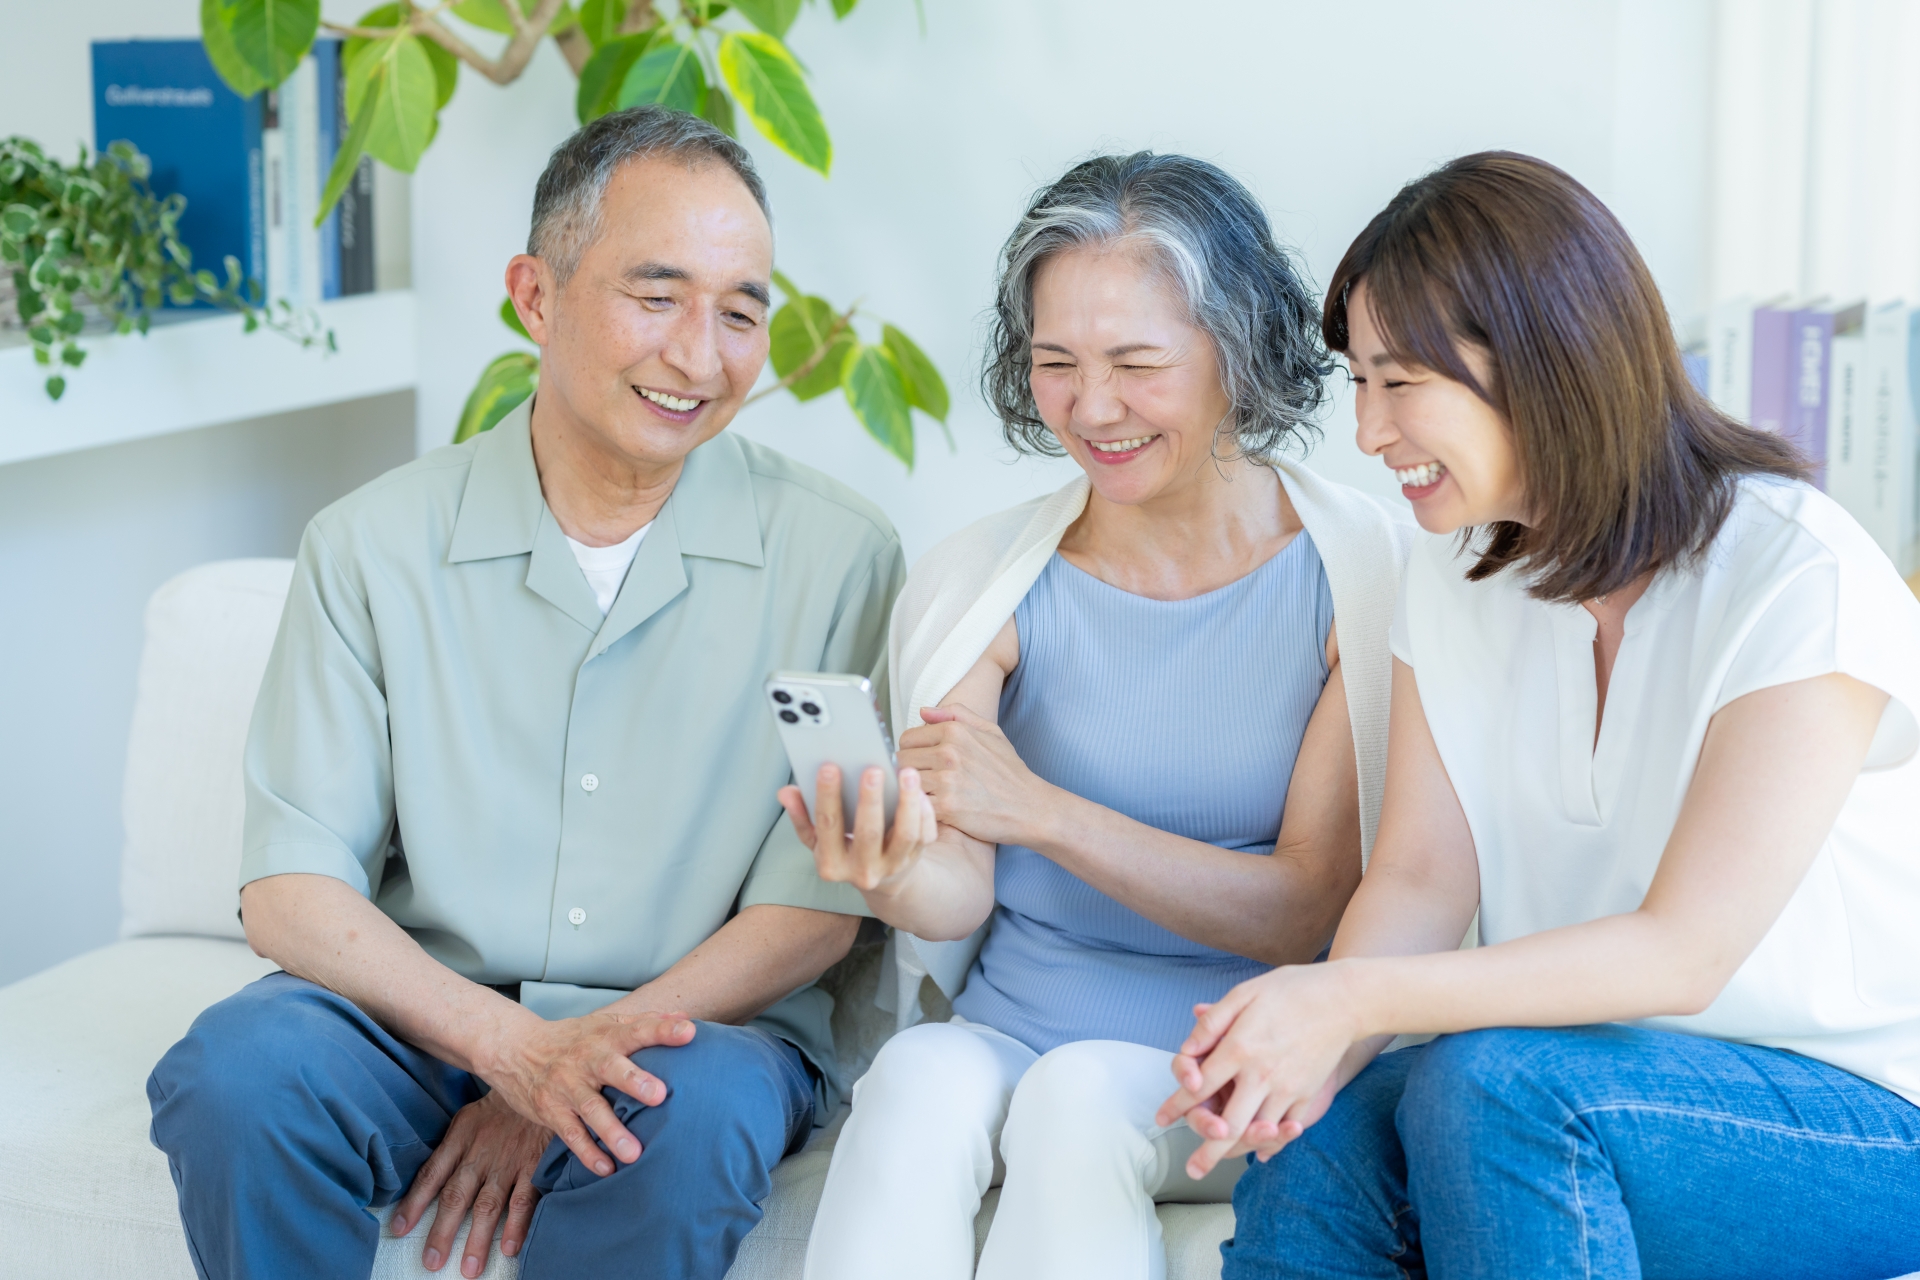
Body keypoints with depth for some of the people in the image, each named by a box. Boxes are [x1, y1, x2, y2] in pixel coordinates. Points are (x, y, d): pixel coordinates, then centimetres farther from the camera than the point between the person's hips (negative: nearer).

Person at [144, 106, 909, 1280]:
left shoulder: (837, 556, -3)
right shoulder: (372, 547, 0)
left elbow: (816, 911, -4)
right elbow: (291, 893, -5)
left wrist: (575, 1063, -16)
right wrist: (511, 1046, -23)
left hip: (701, 1022, -1)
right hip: (421, 1014, 2)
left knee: (691, 1117, -35)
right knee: (237, 1066, -29)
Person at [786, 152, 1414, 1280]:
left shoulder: (1365, 573, -5)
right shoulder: (985, 583, 2)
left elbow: (1304, 912, -10)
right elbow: (964, 894, -2)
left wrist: (1040, 809, -22)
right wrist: (899, 877, -27)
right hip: (1010, 1029, 2)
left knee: (1076, 1095, -32)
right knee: (919, 1080, -30)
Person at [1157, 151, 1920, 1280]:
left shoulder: (1800, 581, -18)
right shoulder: (1459, 572, 4)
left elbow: (1681, 951, -21)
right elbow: (1422, 876, 0)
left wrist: (1353, 997, -27)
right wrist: (1321, 1045, -20)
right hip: (1612, 1071, 5)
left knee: (1491, 1080, -31)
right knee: (1311, 1154, -25)